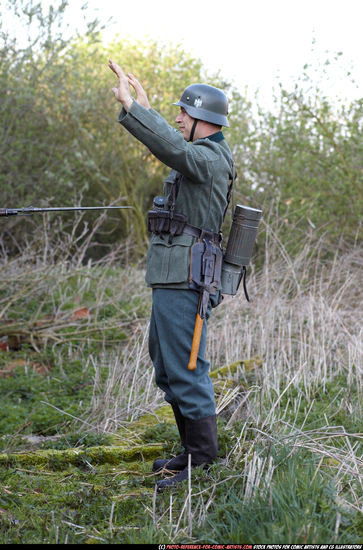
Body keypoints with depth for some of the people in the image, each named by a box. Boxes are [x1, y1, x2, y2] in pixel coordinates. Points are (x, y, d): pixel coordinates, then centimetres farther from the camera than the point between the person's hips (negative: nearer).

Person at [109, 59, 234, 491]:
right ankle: (195, 451, 26)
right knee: (167, 370, 17)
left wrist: (129, 105, -28)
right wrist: (144, 106, 36)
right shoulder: (203, 156, 18)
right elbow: (168, 148, 37)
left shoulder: (209, 158, -12)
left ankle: (201, 465, 1)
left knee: (185, 372, -7)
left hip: (184, 282, -11)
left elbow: (171, 147, -32)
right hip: (173, 279, 11)